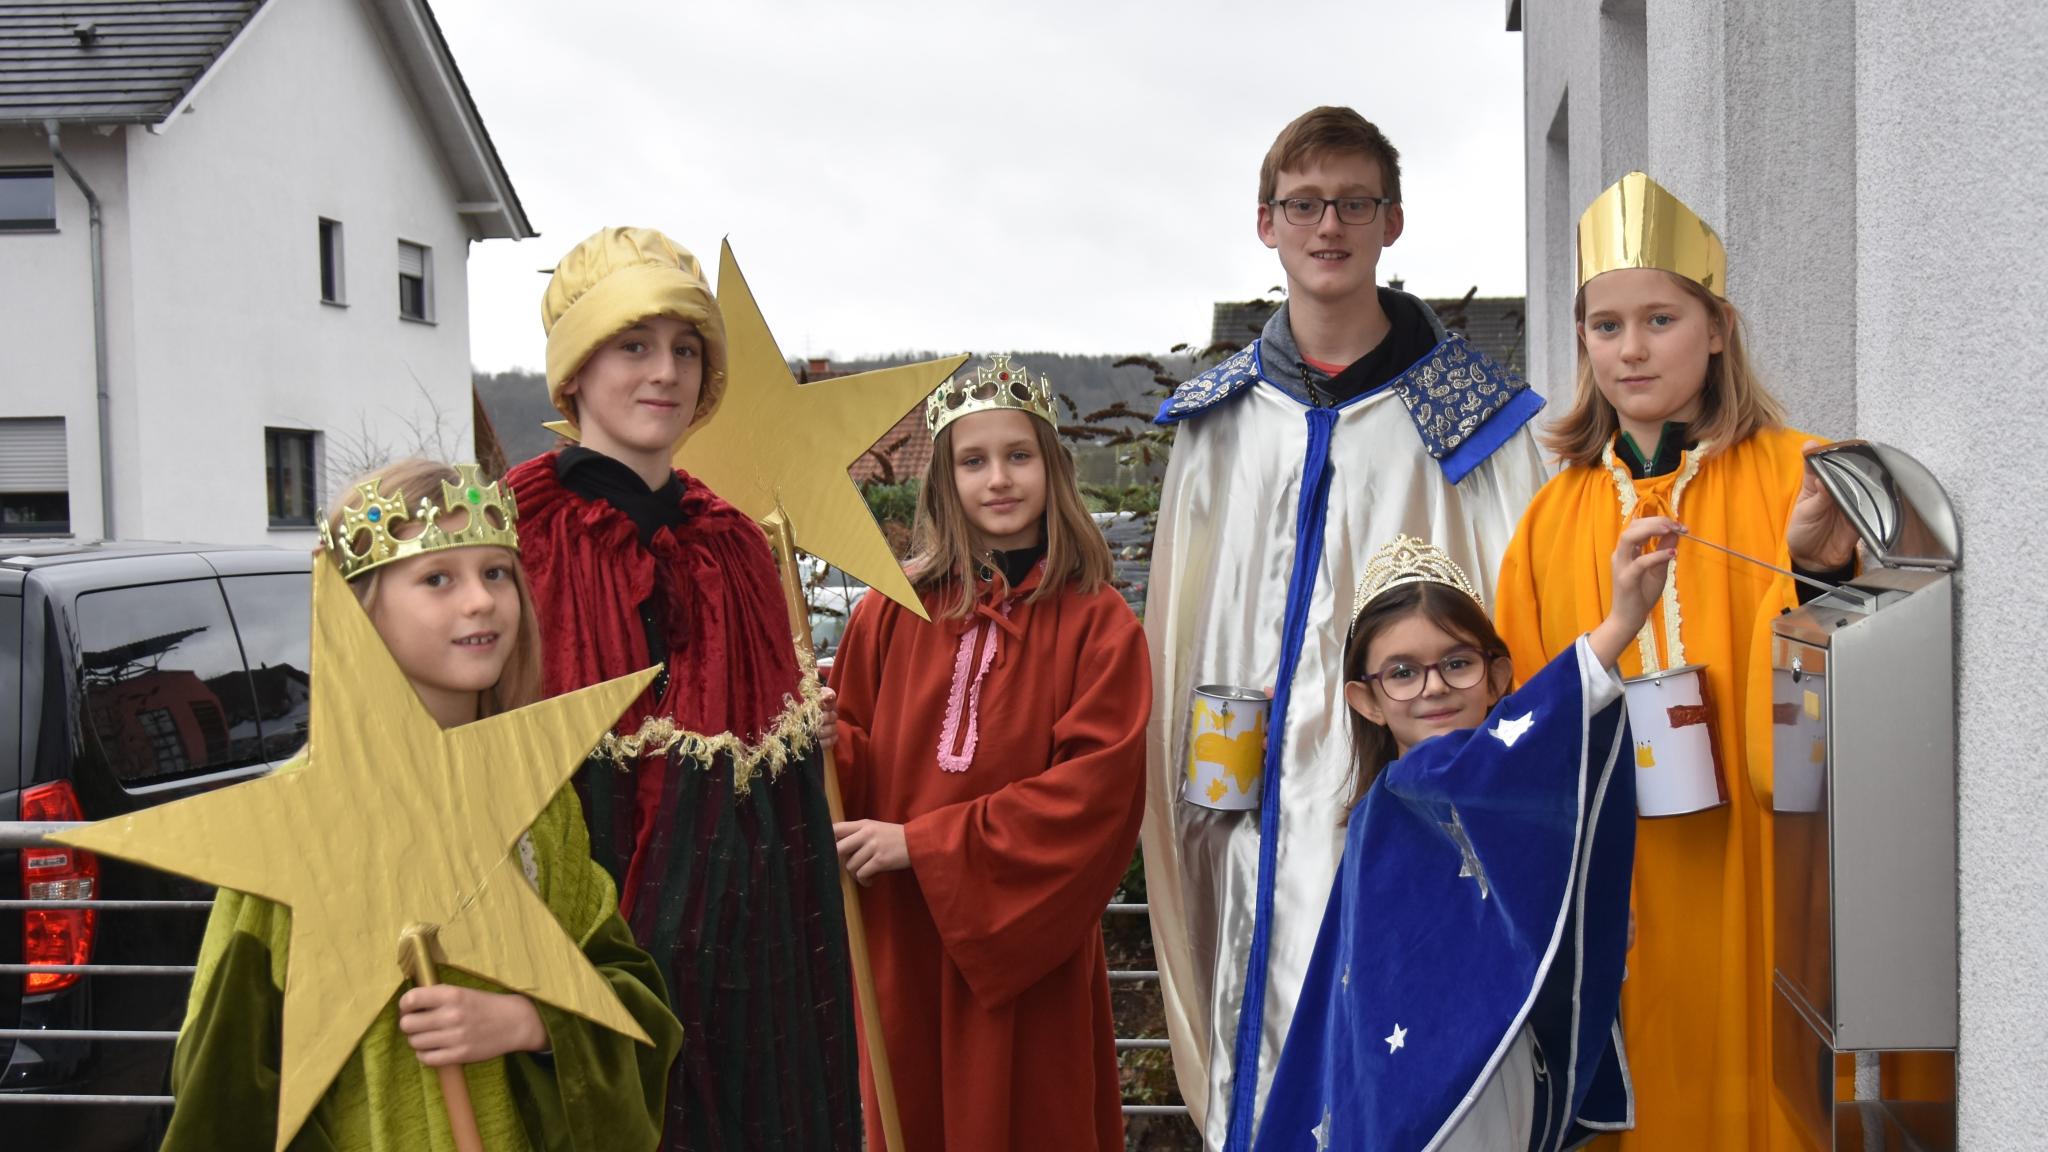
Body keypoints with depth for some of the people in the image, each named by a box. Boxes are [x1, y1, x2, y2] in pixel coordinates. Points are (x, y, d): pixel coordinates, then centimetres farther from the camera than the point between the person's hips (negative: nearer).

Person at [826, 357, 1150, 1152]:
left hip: (1025, 941, -2)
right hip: (900, 936, 2)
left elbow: (1095, 789, -12)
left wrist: (924, 843, -15)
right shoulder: (895, 609, 2)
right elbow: (852, 747, 8)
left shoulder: (1099, 624, -5)